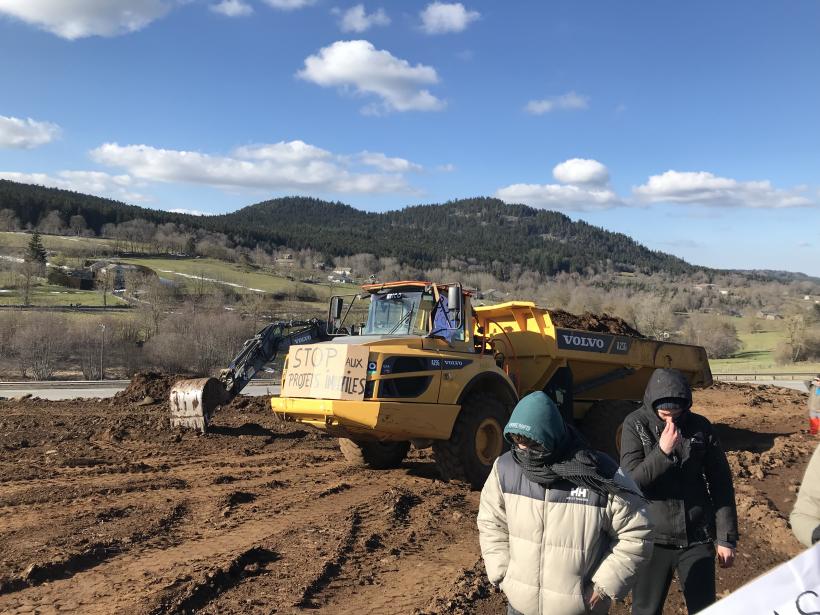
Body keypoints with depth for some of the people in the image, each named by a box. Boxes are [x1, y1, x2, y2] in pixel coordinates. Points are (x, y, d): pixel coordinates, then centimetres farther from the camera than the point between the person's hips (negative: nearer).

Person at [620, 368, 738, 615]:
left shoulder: (701, 427, -3)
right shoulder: (635, 425, -8)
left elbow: (721, 484, 3)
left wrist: (726, 538, 3)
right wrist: (662, 452, -25)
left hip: (697, 539, 1)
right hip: (652, 539, -1)